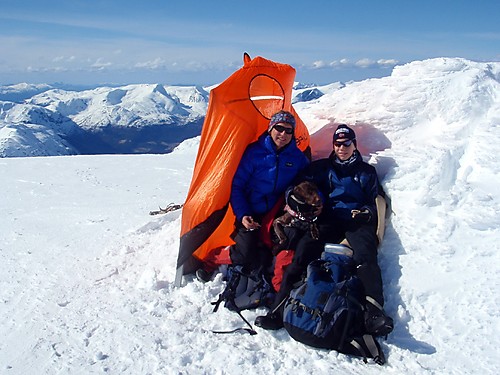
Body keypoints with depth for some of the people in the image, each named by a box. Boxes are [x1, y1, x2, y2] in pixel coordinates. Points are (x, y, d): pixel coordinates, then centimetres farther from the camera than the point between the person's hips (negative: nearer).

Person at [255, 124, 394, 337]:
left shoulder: (366, 171, 24)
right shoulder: (322, 167, 24)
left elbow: (374, 200, 19)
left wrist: (366, 212, -4)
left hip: (356, 221, 0)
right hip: (328, 220, 0)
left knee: (365, 255, -32)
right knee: (304, 251, -26)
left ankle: (373, 311, -50)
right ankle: (279, 310, -36)